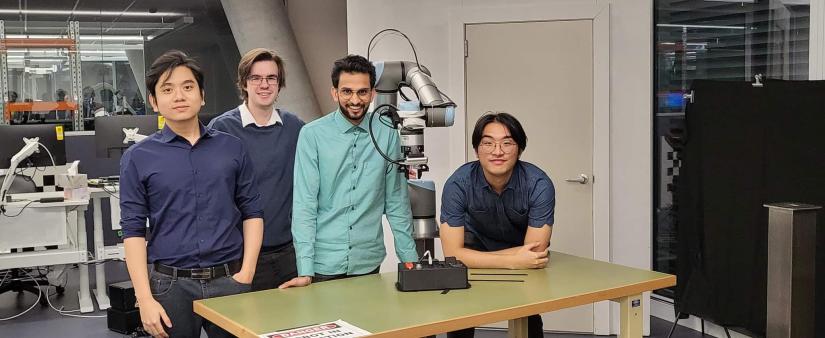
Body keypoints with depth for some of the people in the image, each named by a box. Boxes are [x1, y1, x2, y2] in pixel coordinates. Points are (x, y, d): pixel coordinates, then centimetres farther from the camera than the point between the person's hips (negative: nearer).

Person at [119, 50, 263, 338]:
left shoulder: (232, 148, 5)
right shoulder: (138, 158, 1)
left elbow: (252, 213, 6)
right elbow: (133, 230, -1)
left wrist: (247, 273, -4)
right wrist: (145, 299, -8)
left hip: (230, 281, 1)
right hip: (172, 284, -1)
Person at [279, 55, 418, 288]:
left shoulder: (387, 135, -1)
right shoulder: (312, 135, -7)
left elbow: (396, 201, 5)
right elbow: (304, 203, -9)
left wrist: (409, 258, 3)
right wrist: (305, 271, -14)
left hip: (368, 262, 2)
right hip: (324, 264, -2)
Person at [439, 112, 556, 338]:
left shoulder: (539, 185, -29)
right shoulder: (458, 184, -28)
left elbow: (536, 252, -28)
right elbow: (453, 254, -30)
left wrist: (473, 258, -29)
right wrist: (513, 261, -37)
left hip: (521, 247, 0)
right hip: (476, 240, 0)